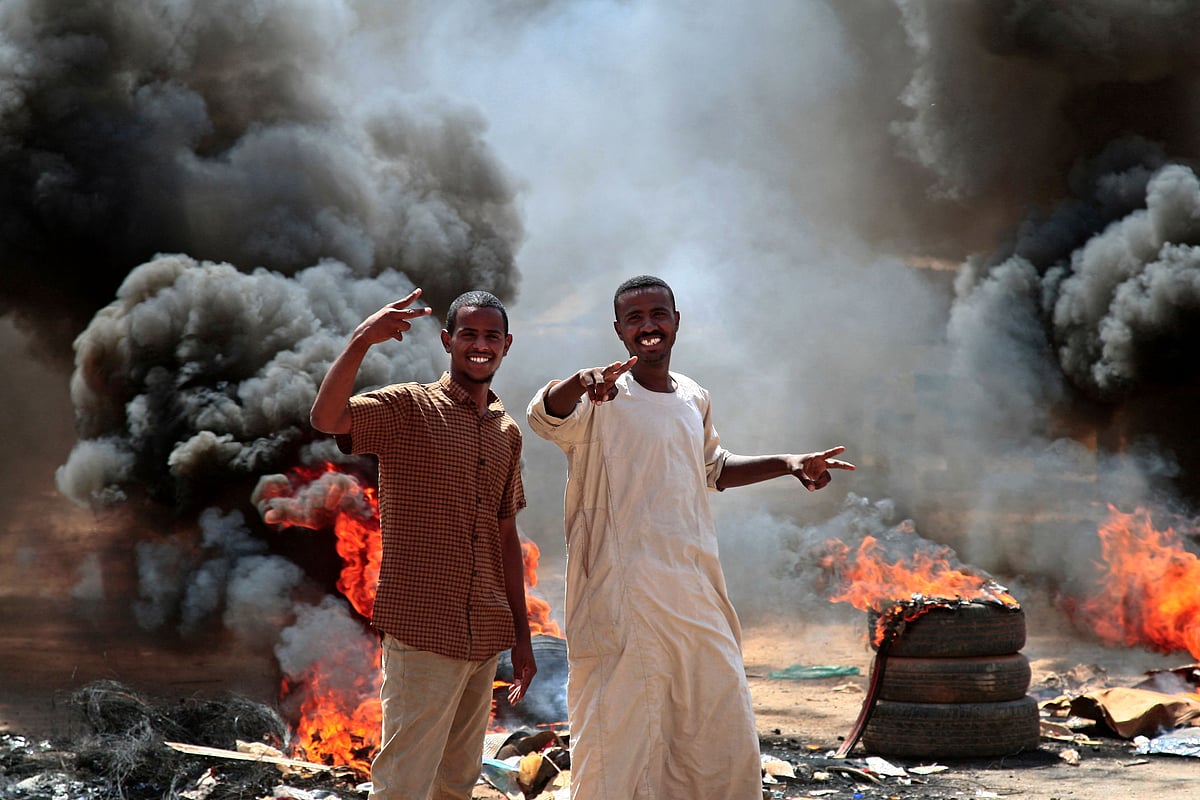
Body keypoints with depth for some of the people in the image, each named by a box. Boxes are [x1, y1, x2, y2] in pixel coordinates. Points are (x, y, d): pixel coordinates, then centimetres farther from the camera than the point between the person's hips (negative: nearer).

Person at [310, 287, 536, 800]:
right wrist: (360, 342, -35)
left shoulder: (507, 432, 14)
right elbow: (325, 418, -22)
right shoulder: (408, 408, -4)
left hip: (486, 637, 7)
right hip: (423, 629, -6)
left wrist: (522, 635, 16)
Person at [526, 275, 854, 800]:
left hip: (698, 598, 7)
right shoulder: (601, 399, -7)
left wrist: (789, 465, 19)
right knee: (619, 740, -5)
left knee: (724, 733, 13)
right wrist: (579, 383, -51)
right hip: (622, 603, -6)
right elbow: (545, 417, -29)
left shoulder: (694, 399, 14)